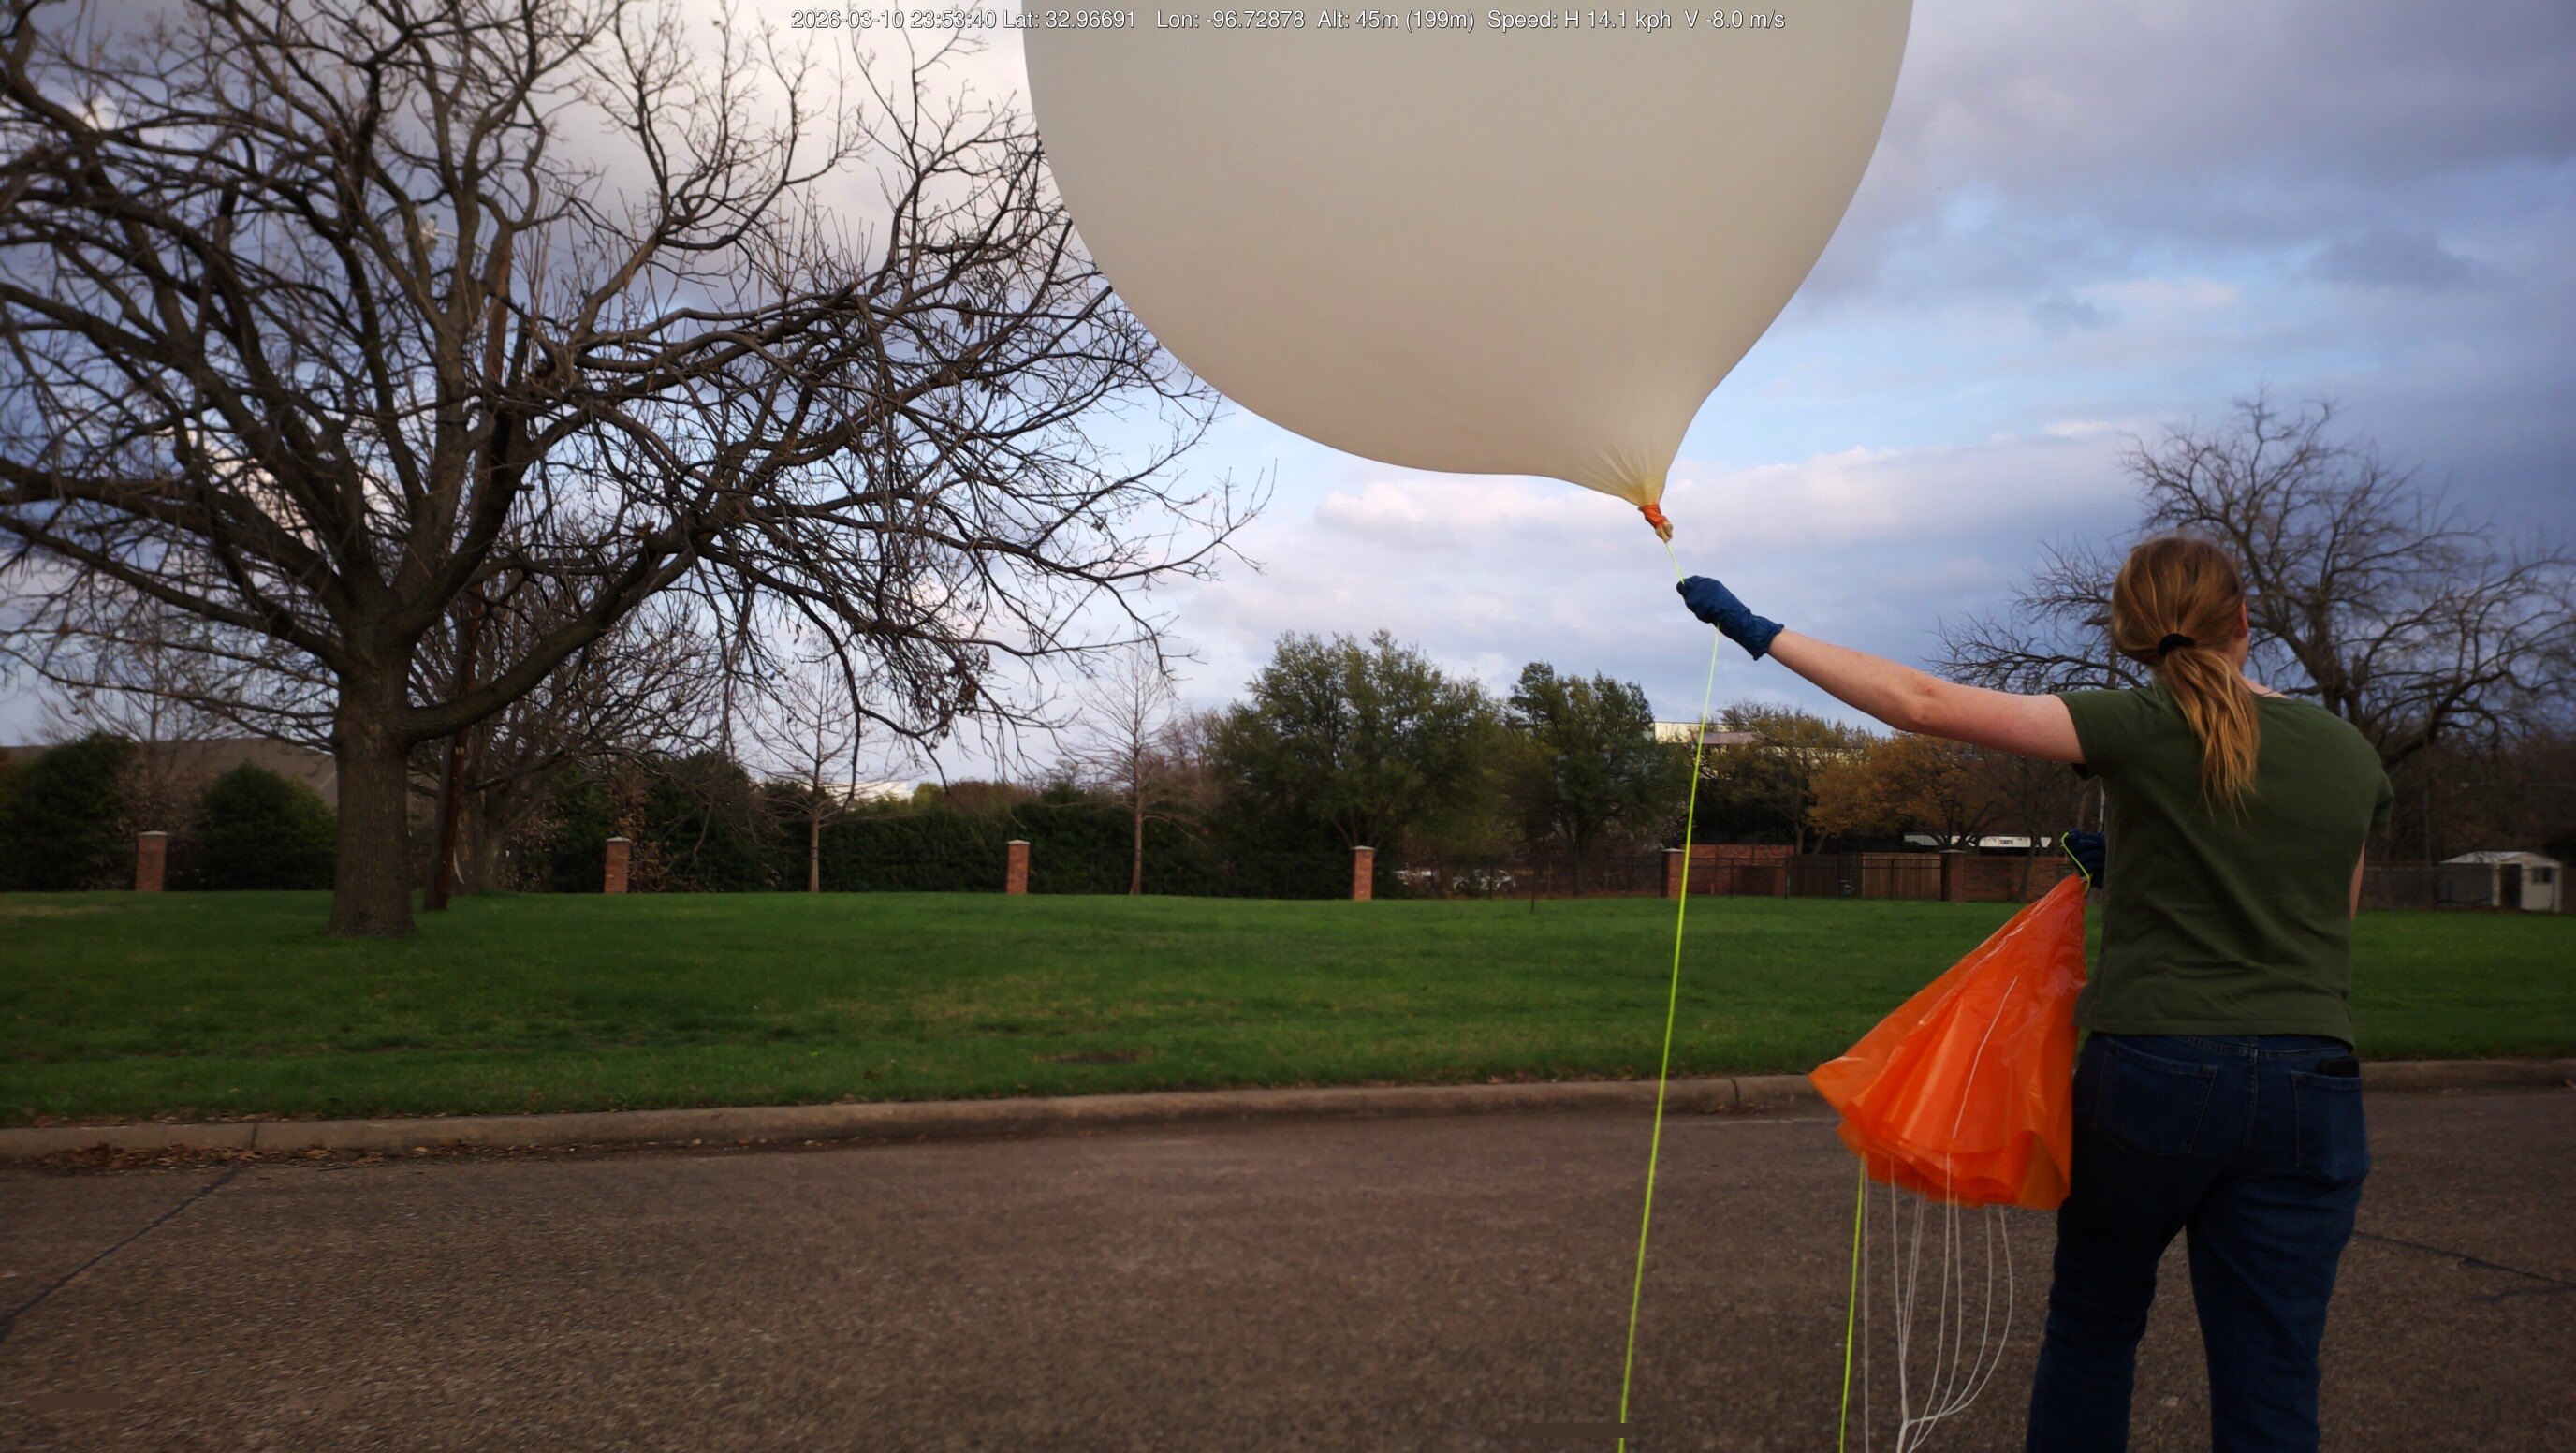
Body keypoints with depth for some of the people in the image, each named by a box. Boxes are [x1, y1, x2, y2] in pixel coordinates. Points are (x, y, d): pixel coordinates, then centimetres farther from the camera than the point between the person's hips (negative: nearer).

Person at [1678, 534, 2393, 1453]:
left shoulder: (2145, 731, -7)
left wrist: (1763, 635, -6)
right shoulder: (2352, 758, 6)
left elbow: (1927, 704, -12)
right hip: (2310, 1089, 3)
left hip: (2151, 1068, -3)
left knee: (2091, 1328, 20)